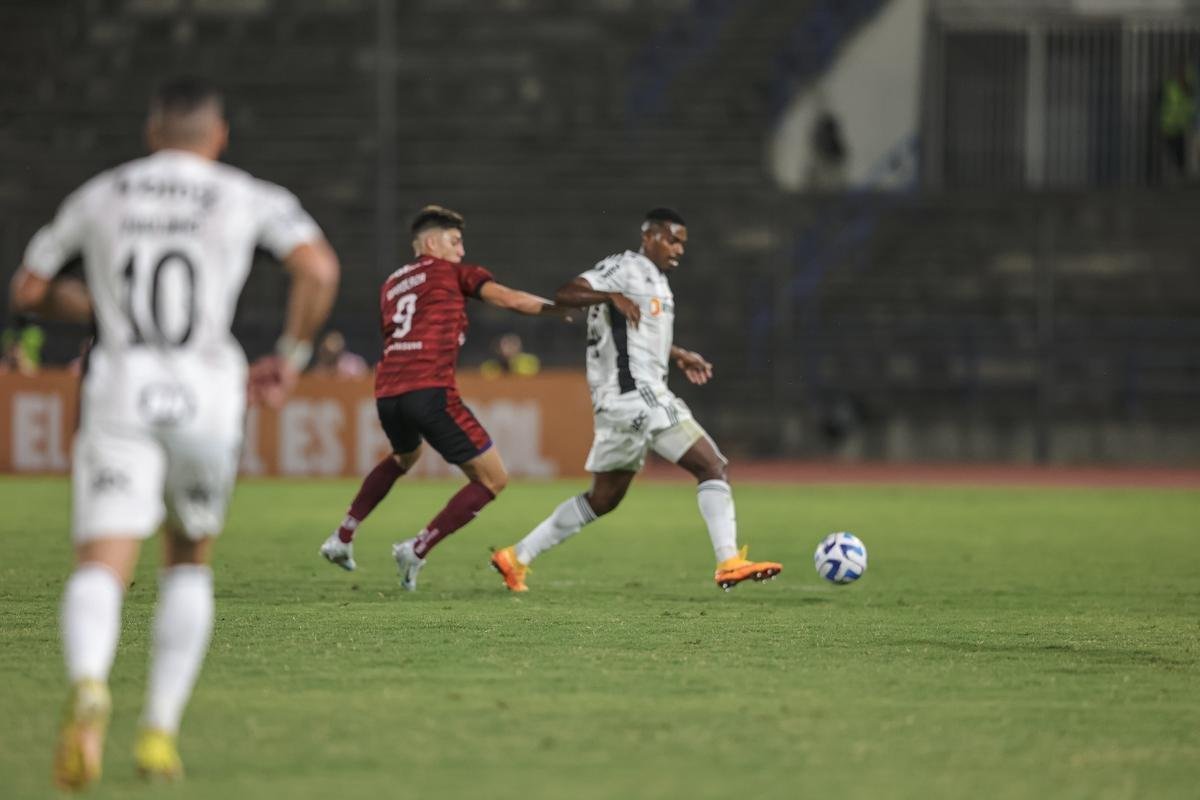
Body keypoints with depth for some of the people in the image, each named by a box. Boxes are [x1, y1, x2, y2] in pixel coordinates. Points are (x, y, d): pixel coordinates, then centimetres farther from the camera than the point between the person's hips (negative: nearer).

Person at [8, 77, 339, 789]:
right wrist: (292, 357, 5)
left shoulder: (98, 197, 13)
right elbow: (319, 270, -8)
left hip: (119, 392, 0)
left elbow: (28, 290, 19)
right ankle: (160, 730, 14)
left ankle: (89, 687, -43)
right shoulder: (249, 199, 8)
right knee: (190, 564, 22)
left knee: (101, 569, -10)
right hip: (208, 396, 0)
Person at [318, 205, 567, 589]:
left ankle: (341, 538, 35)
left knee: (404, 457, 40)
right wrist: (557, 308, 10)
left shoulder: (391, 285, 25)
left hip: (387, 394, 7)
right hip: (430, 391, -7)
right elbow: (508, 299, 0)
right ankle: (417, 550, -7)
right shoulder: (452, 272, 9)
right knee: (493, 479, 1)